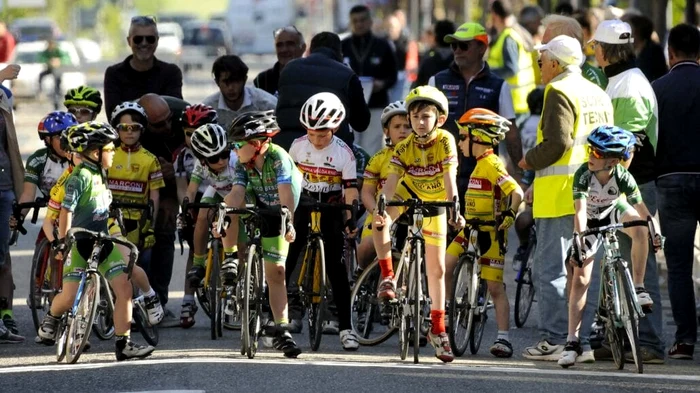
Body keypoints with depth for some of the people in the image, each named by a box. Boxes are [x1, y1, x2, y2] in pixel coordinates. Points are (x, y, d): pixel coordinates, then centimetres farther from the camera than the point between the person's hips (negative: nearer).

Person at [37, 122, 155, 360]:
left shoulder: (100, 175, 12)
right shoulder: (80, 177, -14)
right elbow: (67, 210, -19)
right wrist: (62, 240, -25)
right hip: (80, 244, -7)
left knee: (124, 289, -8)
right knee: (70, 298, -6)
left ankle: (123, 344, -5)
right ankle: (51, 319, 29)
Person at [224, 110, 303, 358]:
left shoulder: (278, 158, -27)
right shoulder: (243, 164, -13)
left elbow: (286, 193, -39)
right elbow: (237, 193, -24)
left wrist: (288, 223, -52)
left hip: (276, 216, -4)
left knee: (276, 272, -9)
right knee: (229, 203, -26)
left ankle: (281, 331, -5)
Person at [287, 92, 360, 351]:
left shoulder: (343, 153, -13)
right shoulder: (298, 145, -6)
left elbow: (350, 188, -13)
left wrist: (351, 219, -20)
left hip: (331, 208, -2)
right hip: (302, 204, 2)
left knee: (336, 267, -5)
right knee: (285, 262, -3)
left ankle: (345, 327, -1)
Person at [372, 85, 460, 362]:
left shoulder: (445, 141, -27)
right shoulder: (404, 148, -22)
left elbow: (449, 179, -35)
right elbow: (391, 181, -30)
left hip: (434, 205, -1)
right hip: (409, 194, 1)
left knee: (437, 269, 1)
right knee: (380, 222, -33)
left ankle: (438, 329, 8)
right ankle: (388, 277, -22)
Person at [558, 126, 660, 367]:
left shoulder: (623, 177, -29)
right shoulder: (583, 174, -31)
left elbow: (641, 209, -27)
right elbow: (580, 210, -39)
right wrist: (578, 237, -52)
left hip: (615, 213, 0)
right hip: (590, 222, 0)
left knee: (639, 227, -35)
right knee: (580, 278, -10)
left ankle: (638, 287, -23)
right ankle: (572, 341, -7)